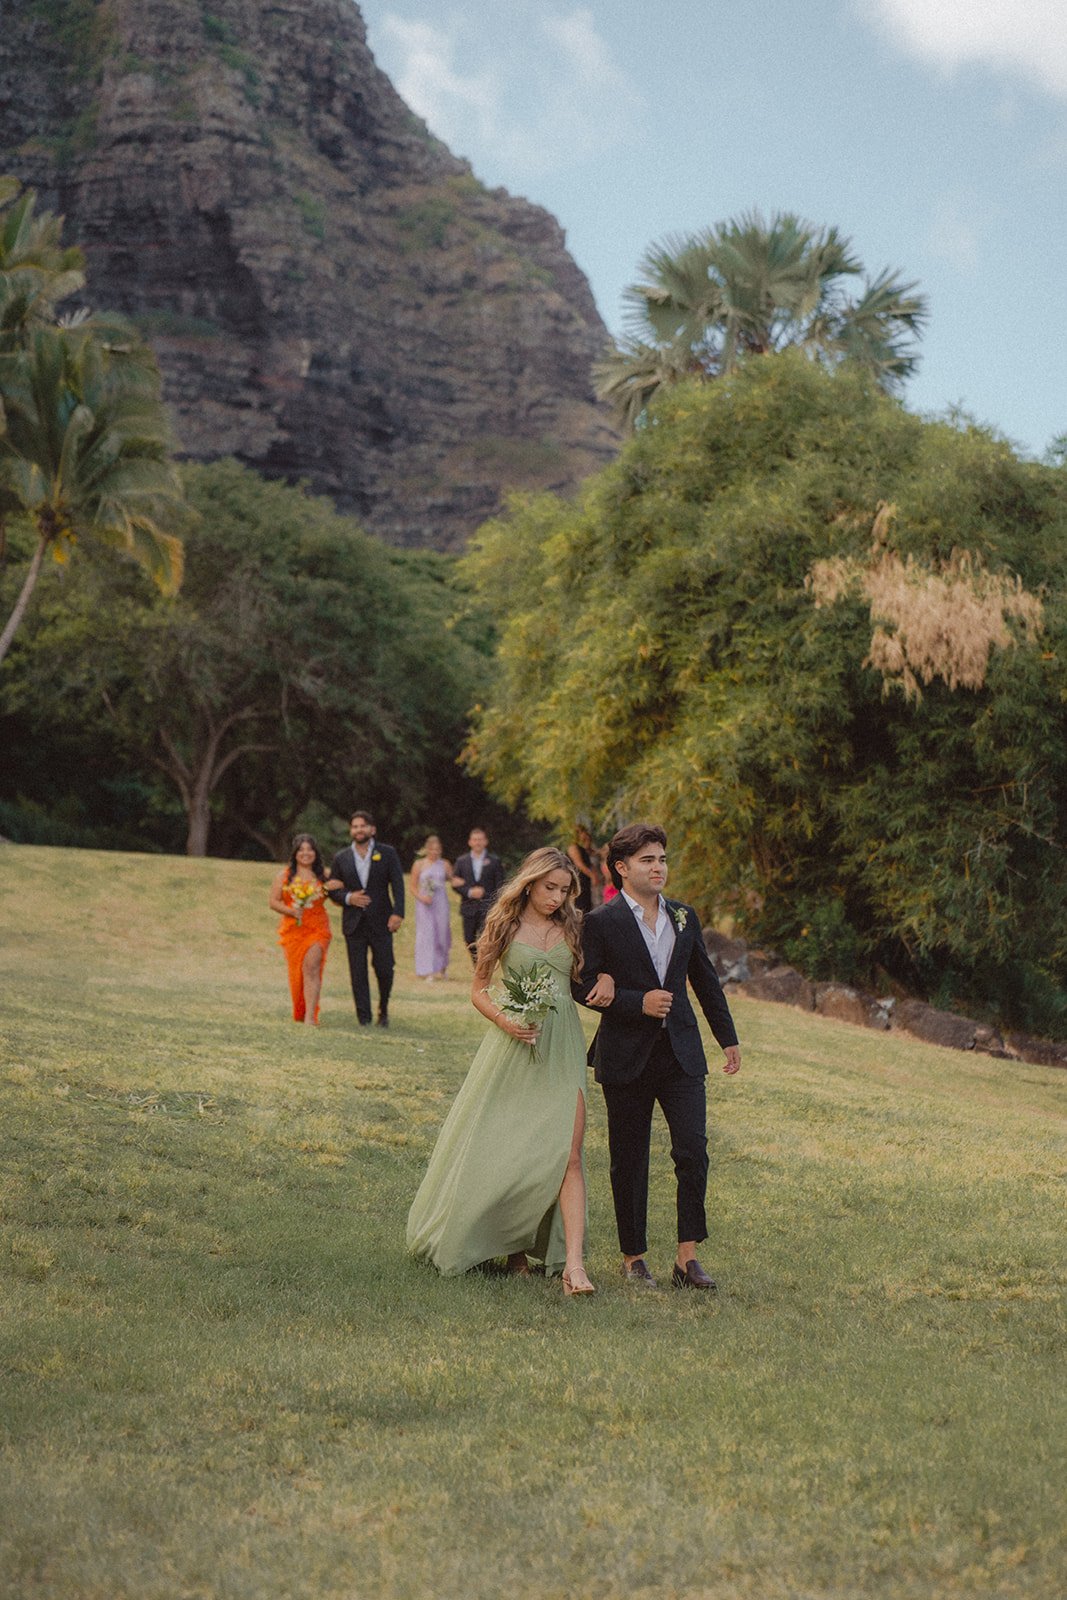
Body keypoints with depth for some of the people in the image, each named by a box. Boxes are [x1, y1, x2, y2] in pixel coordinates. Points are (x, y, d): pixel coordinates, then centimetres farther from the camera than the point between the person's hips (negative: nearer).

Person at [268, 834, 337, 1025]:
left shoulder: (323, 876, 6)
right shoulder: (284, 876, 7)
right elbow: (274, 901, 3)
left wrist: (335, 889, -10)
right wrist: (291, 911, -13)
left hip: (317, 929, -2)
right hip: (292, 929, 2)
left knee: (311, 966, -19)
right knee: (296, 971, 9)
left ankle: (310, 1015, -24)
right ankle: (299, 1014, 28)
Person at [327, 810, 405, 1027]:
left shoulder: (387, 853, 3)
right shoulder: (341, 858, 8)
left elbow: (398, 885, -2)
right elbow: (332, 889, 11)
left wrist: (398, 912, -15)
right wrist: (348, 898, -10)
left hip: (381, 923, -1)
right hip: (354, 925, 2)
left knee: (384, 969, -3)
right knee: (358, 974, 0)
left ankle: (383, 1009, 21)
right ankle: (364, 1018, 5)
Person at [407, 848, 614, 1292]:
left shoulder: (571, 927, 9)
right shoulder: (504, 926, 2)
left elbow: (586, 977, 20)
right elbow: (478, 990, 5)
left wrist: (604, 983, -3)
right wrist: (504, 1020, -13)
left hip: (562, 1048, 1)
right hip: (513, 1047, -1)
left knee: (566, 1154, -11)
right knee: (498, 1150, 3)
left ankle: (573, 1264, -18)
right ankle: (510, 1242, 26)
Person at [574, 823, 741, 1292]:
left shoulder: (684, 917, 11)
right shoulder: (601, 923, -3)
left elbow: (706, 981, 19)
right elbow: (583, 986, -8)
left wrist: (728, 1037, 20)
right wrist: (638, 1003, -18)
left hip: (681, 1054, 3)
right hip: (626, 1058, -3)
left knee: (693, 1152, -8)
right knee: (629, 1162, 5)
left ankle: (686, 1257, -2)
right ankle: (633, 1257, 17)